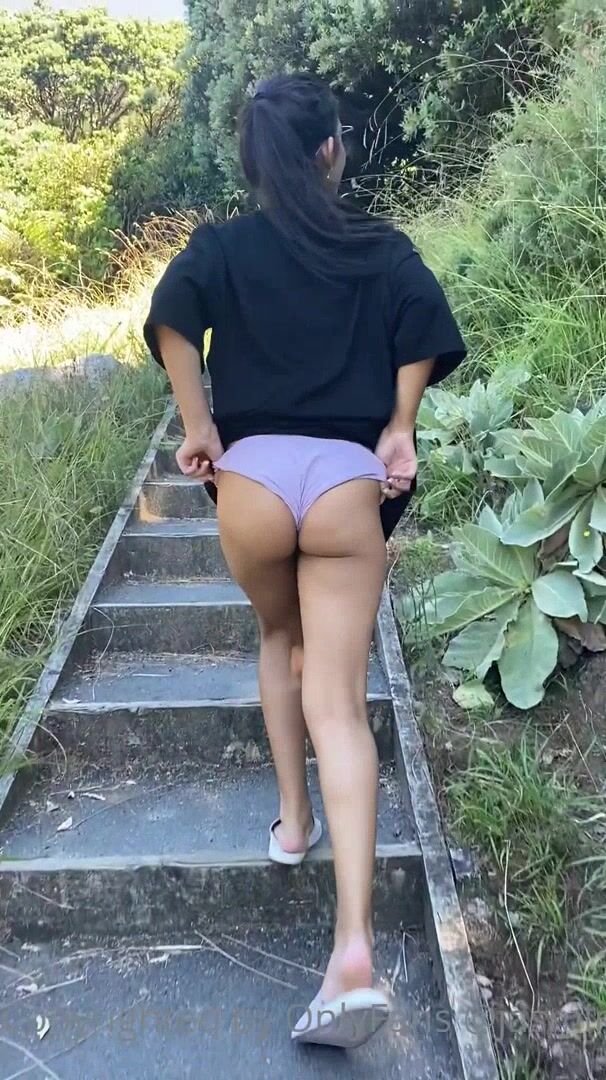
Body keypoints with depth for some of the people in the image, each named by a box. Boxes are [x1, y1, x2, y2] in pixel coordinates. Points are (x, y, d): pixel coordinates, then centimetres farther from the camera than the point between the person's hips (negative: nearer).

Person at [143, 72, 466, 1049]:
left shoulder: (220, 247, 10)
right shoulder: (382, 247, 12)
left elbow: (171, 316, -9)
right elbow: (427, 330, -5)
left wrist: (198, 427, -2)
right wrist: (399, 426, 5)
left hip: (253, 475, 1)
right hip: (349, 482, 0)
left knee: (280, 641, 29)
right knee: (339, 703, -3)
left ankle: (294, 821, 32)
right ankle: (355, 951, -12)